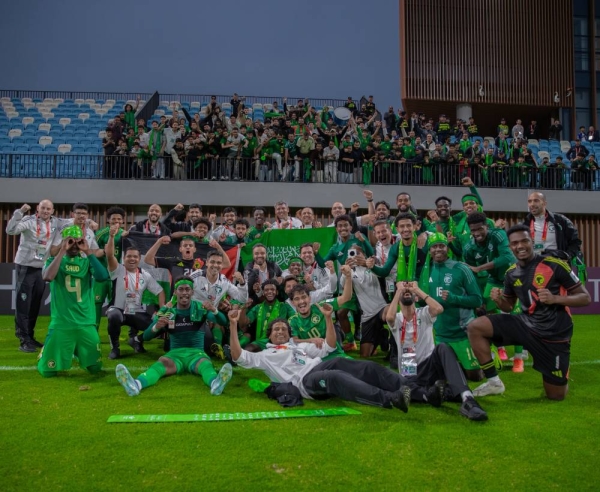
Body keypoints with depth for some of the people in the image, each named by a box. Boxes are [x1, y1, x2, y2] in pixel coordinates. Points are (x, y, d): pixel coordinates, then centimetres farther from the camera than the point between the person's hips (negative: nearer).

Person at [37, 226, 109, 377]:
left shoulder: (87, 261, 7)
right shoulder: (55, 260, 4)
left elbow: (103, 277, -13)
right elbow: (47, 277, -19)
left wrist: (88, 252, -13)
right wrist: (62, 251, -17)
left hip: (86, 323, 2)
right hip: (61, 323, -1)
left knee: (95, 368, 10)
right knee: (48, 370, 3)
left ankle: (78, 351, 39)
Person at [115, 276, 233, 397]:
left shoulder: (200, 308, 4)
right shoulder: (167, 312, 6)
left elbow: (223, 322, -10)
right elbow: (146, 336, 1)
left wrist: (214, 310, -33)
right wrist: (156, 327, -23)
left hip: (196, 353, 0)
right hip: (175, 353, 1)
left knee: (206, 365, -35)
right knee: (161, 363, -32)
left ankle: (216, 383, -68)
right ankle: (136, 385, -61)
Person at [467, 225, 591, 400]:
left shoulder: (555, 265, -15)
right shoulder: (511, 273, 1)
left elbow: (585, 298, -10)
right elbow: (509, 307, 14)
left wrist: (555, 298, -28)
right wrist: (498, 300, -10)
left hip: (554, 334, -4)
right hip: (525, 324, 4)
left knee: (556, 396, 4)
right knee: (475, 327, -13)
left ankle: (561, 378, 42)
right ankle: (494, 382, -3)